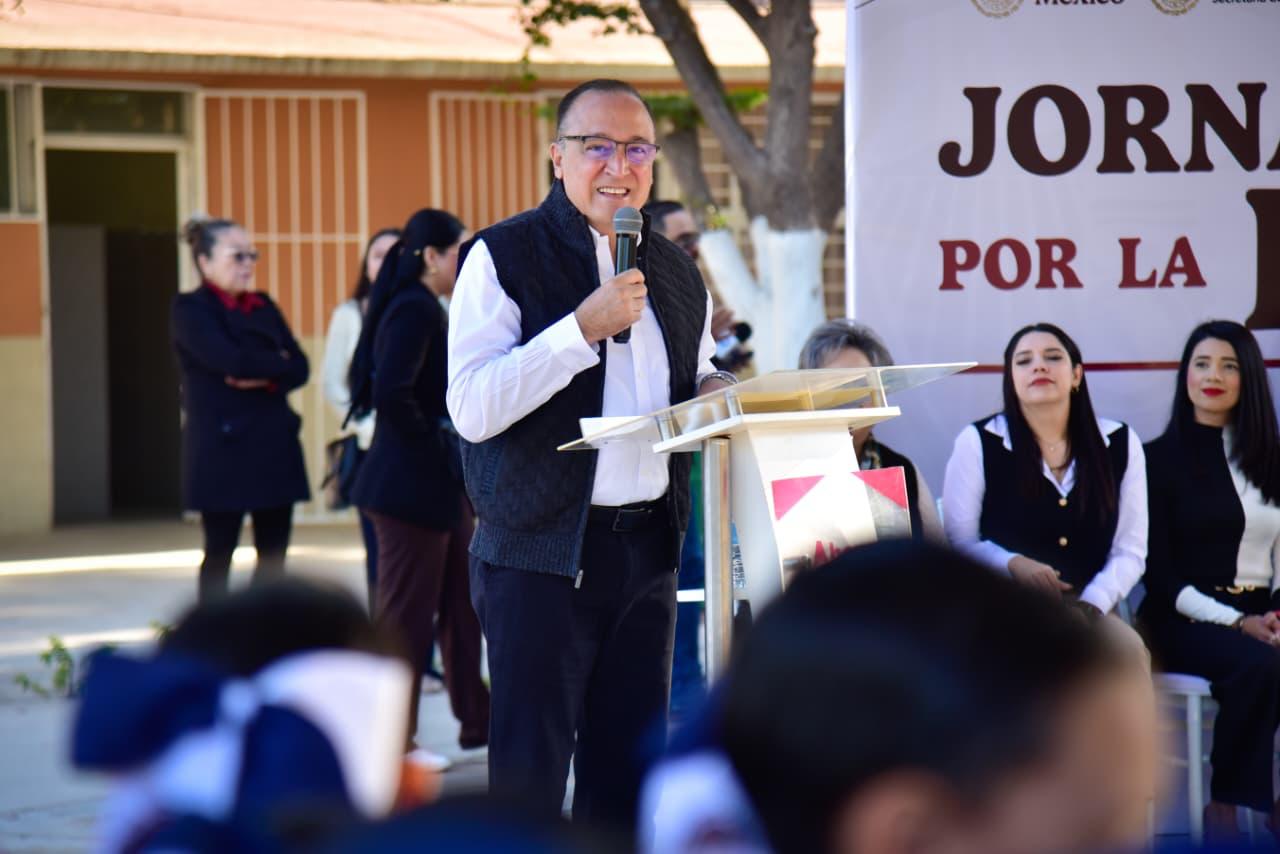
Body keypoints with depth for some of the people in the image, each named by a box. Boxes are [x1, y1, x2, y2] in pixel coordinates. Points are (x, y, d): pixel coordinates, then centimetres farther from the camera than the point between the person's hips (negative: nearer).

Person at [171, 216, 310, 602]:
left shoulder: (263, 306, 14)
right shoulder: (191, 309, -4)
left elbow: (299, 367, 6)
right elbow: (231, 359, -19)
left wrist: (265, 378, -14)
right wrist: (277, 364, -4)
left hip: (274, 443, 6)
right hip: (221, 449, -6)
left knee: (274, 553, 6)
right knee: (219, 553, -1)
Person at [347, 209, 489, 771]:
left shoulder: (421, 308, 15)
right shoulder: (414, 309, -16)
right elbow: (391, 392, -26)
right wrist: (434, 444, -17)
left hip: (441, 485, 10)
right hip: (414, 485, -10)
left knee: (461, 603, 15)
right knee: (406, 612, -3)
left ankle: (477, 720, 24)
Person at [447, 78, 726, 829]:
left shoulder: (675, 272, 15)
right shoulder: (503, 257, -5)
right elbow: (472, 408, -15)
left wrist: (715, 394, 4)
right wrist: (584, 328, -20)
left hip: (649, 542, 6)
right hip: (542, 549, -6)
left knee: (630, 761, 10)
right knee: (529, 767, -4)